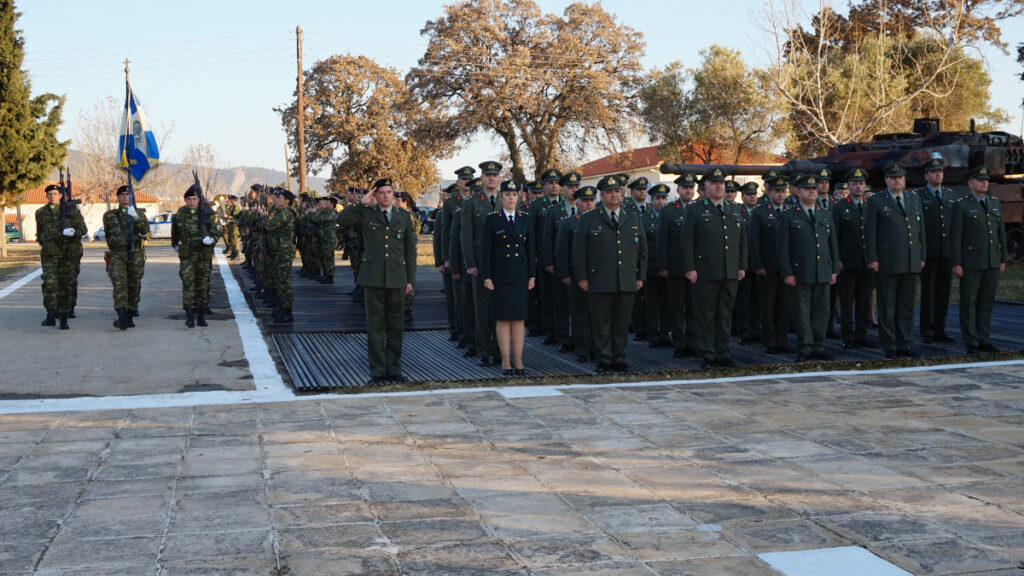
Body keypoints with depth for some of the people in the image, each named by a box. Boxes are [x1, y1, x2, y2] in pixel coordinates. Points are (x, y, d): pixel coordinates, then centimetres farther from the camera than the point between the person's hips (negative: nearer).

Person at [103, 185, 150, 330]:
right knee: (119, 285, -17)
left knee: (134, 287, 7)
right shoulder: (109, 215, 10)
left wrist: (135, 217, -27)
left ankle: (130, 317, 22)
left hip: (135, 255, 1)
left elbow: (145, 230, -14)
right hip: (117, 256, -1)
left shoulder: (138, 214, 7)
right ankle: (122, 318, -29)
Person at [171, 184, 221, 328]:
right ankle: (189, 316, -19)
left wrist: (211, 239, -20)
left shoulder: (207, 214, -2)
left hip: (204, 255, 0)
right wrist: (175, 245, 34)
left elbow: (215, 232, 1)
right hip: (187, 256, 0)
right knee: (188, 283, -14)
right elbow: (174, 232, 22)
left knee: (203, 285, 8)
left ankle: (201, 316, 20)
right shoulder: (180, 215, 2)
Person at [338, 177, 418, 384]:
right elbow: (342, 220, -10)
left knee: (395, 326, 6)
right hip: (373, 278, -2)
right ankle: (377, 371, 5)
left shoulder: (404, 216, 11)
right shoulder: (366, 214, 6)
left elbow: (410, 249, 13)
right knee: (375, 326, 0)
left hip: (396, 278, 2)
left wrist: (410, 279, 8)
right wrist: (362, 203, -10)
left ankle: (394, 370, 14)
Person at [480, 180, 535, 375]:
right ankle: (506, 361, 5)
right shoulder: (492, 219, 0)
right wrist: (486, 276, -8)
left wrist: (532, 275, 5)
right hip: (500, 275, -3)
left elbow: (530, 248, 10)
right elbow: (485, 249, -2)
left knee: (519, 317, 3)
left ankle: (518, 361, 7)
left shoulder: (525, 218, 9)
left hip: (520, 275, 3)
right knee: (503, 318, 0)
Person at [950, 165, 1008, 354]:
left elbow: (1001, 232, 14)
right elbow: (955, 236, -7)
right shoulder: (962, 206, -4)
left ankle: (983, 340, 15)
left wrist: (1003, 259, 9)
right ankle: (971, 343, 4)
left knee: (987, 301, 8)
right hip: (971, 262, -5)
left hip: (992, 262, 5)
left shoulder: (995, 203, 12)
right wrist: (956, 263, -12)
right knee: (969, 303, -1)